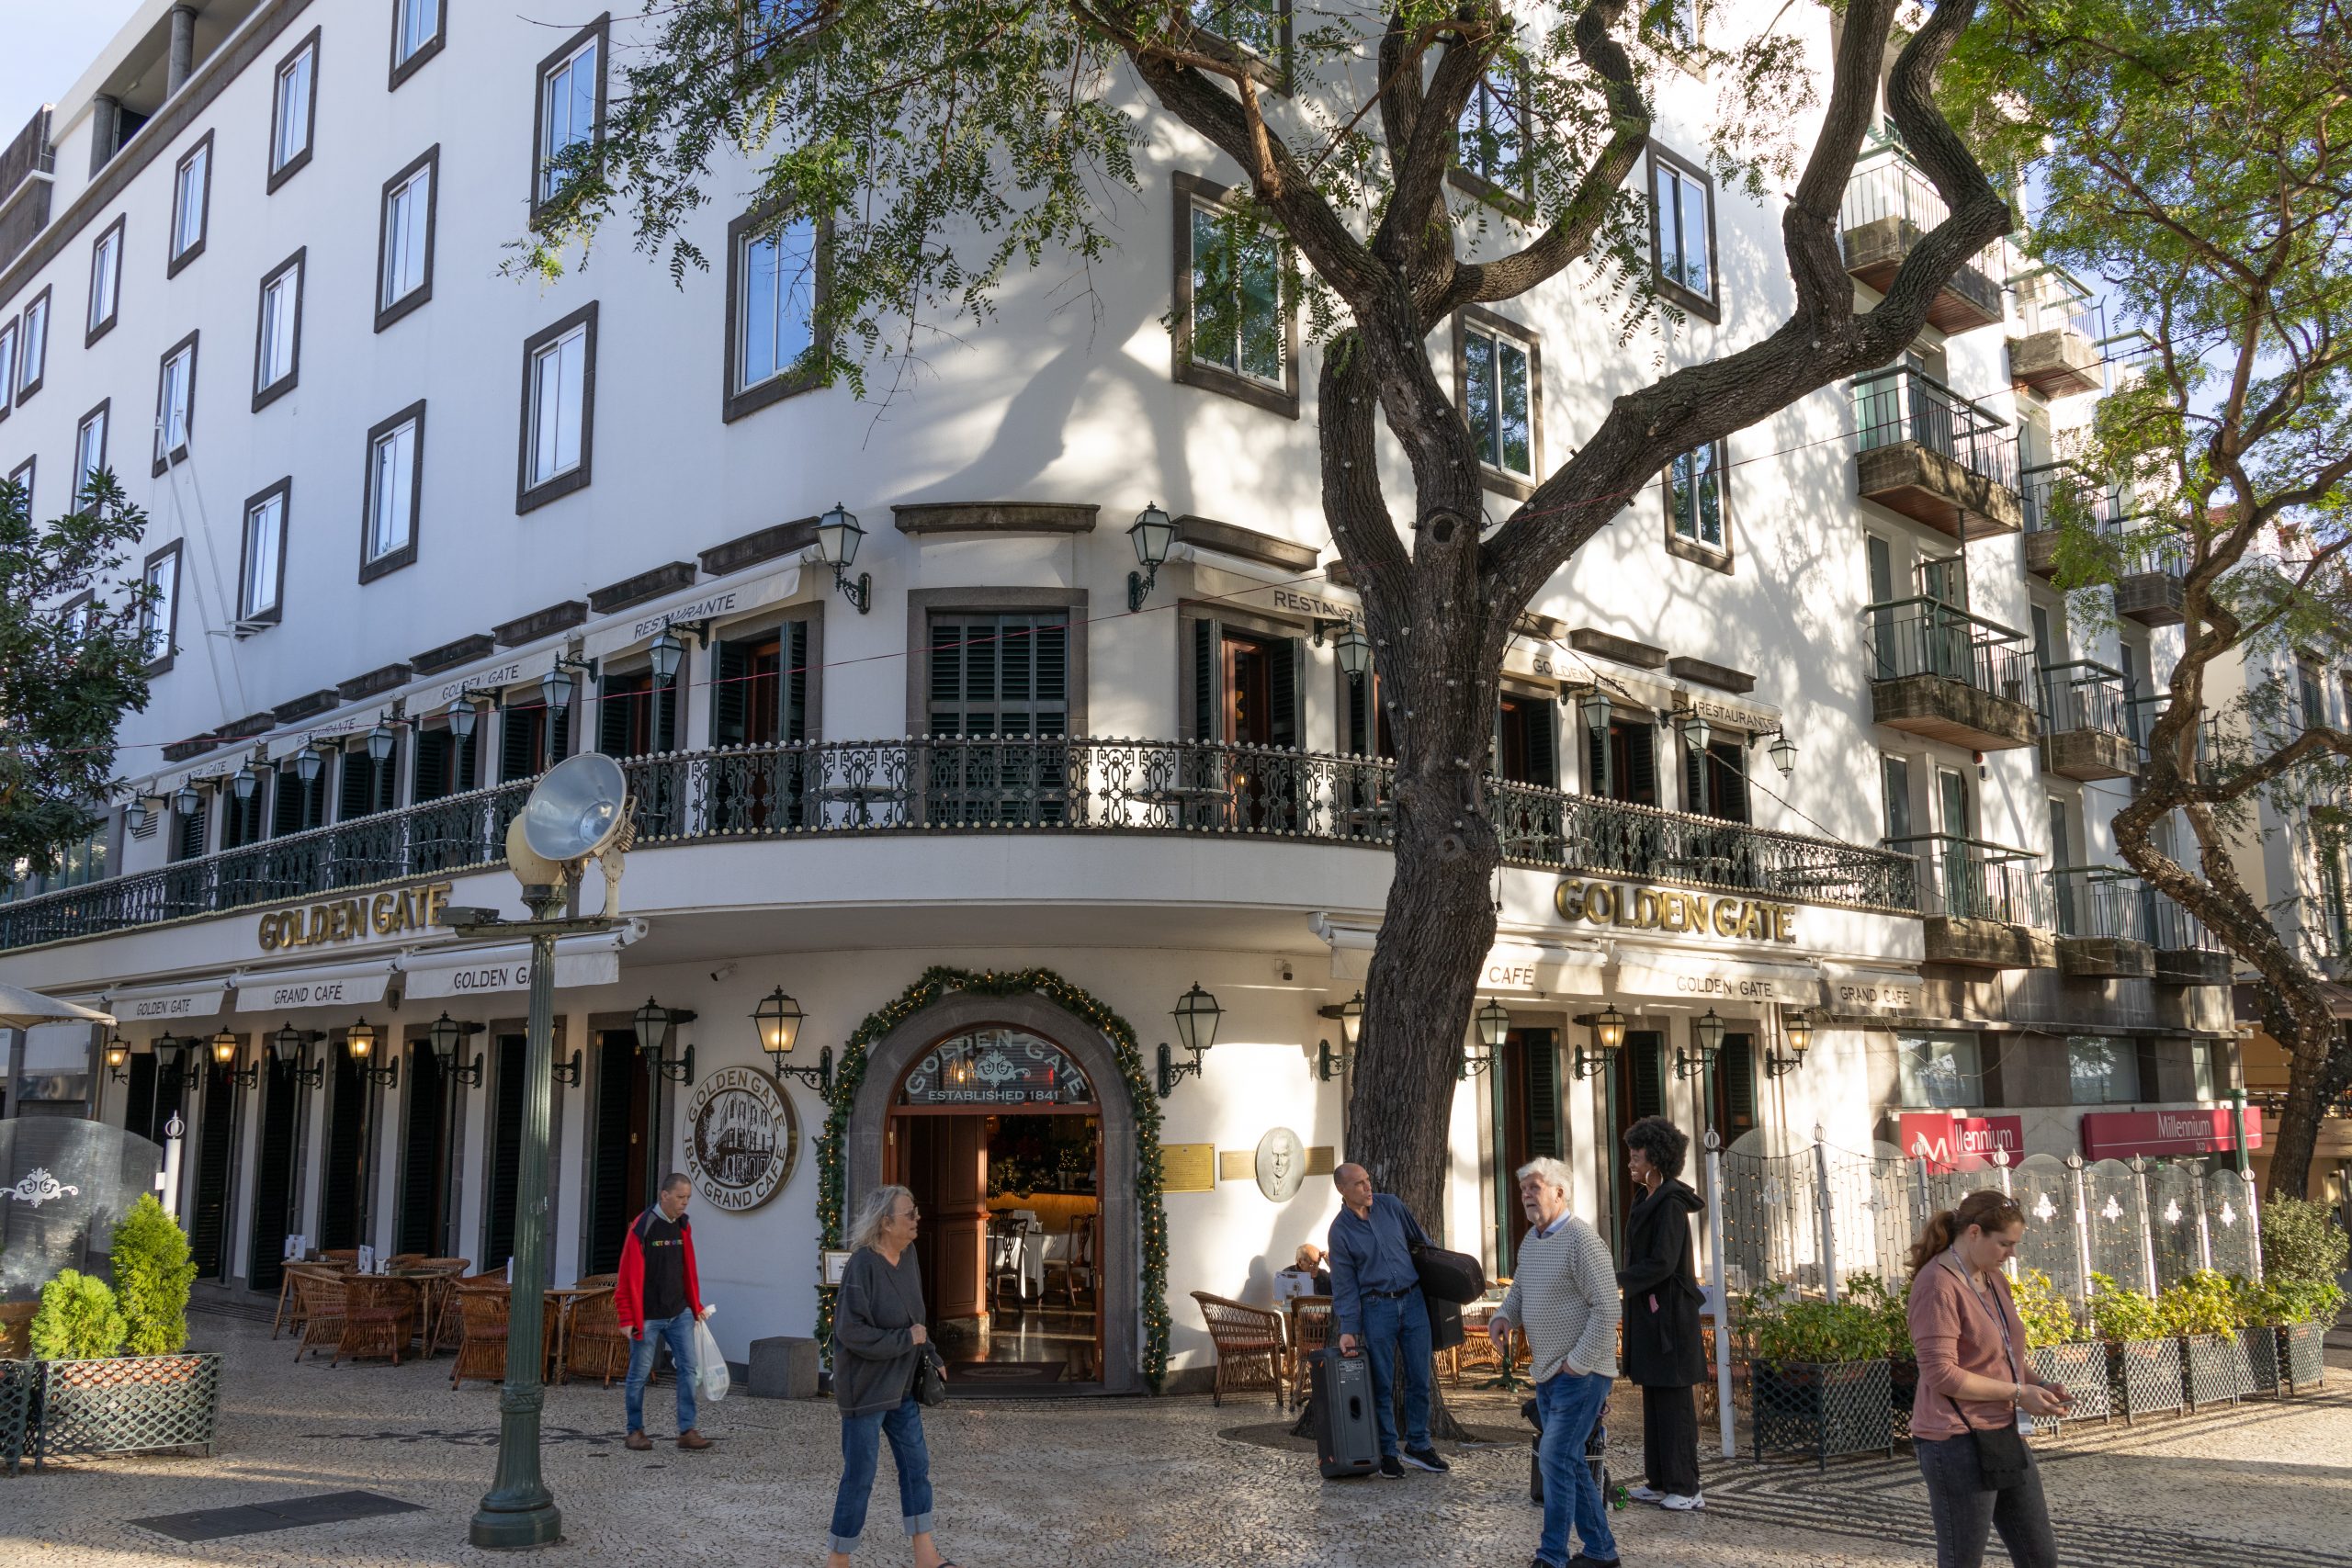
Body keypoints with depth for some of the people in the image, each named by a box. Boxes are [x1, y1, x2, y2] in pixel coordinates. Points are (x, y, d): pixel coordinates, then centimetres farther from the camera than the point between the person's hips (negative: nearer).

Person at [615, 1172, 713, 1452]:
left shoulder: (683, 1227, 6)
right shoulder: (642, 1227, -15)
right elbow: (629, 1277, -14)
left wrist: (696, 1307, 14)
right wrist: (628, 1319, -14)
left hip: (679, 1314, 6)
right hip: (648, 1317, -6)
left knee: (688, 1369, -2)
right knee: (639, 1374, 6)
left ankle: (687, 1431, 1)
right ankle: (635, 1431, 21)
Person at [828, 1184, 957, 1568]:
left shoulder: (908, 1256, 3)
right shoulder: (863, 1266, -22)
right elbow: (851, 1332, -26)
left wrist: (930, 1355, 8)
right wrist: (907, 1339, -20)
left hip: (901, 1386, 8)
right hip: (865, 1389, -8)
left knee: (916, 1466, 12)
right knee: (859, 1476, 2)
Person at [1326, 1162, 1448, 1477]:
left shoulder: (1390, 1205, 2)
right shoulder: (1340, 1231, -7)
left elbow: (1421, 1238, 16)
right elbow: (1344, 1286, -5)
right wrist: (1348, 1330, -10)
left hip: (1413, 1300, 3)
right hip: (1376, 1307, -3)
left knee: (1420, 1378, 7)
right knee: (1382, 1384, 1)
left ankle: (1418, 1446, 19)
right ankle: (1387, 1452, 13)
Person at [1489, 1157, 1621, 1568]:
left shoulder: (1582, 1240, -18)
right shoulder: (1531, 1240, 10)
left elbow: (1607, 1309, -21)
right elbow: (1519, 1289, 23)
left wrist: (1576, 1364, -19)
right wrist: (1502, 1316, 2)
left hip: (1581, 1373, -9)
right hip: (1547, 1373, 9)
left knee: (1556, 1460, -10)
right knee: (1569, 1462, 14)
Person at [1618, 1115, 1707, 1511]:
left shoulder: (1670, 1204, -15)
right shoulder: (1650, 1202, 14)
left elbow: (1661, 1263, -21)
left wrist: (1616, 1280, -17)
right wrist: (1620, 1280, 11)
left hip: (1668, 1315, -10)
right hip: (1650, 1313, 10)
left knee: (1673, 1401, -4)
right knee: (1654, 1400, 13)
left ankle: (1685, 1488, 2)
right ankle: (1660, 1481, 19)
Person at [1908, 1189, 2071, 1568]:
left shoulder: (1993, 1279, 11)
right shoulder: (1938, 1284, -18)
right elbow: (1941, 1374, -22)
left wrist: (2039, 1384, 4)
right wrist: (2018, 1393, -18)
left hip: (2003, 1437, 9)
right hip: (1958, 1443, -9)